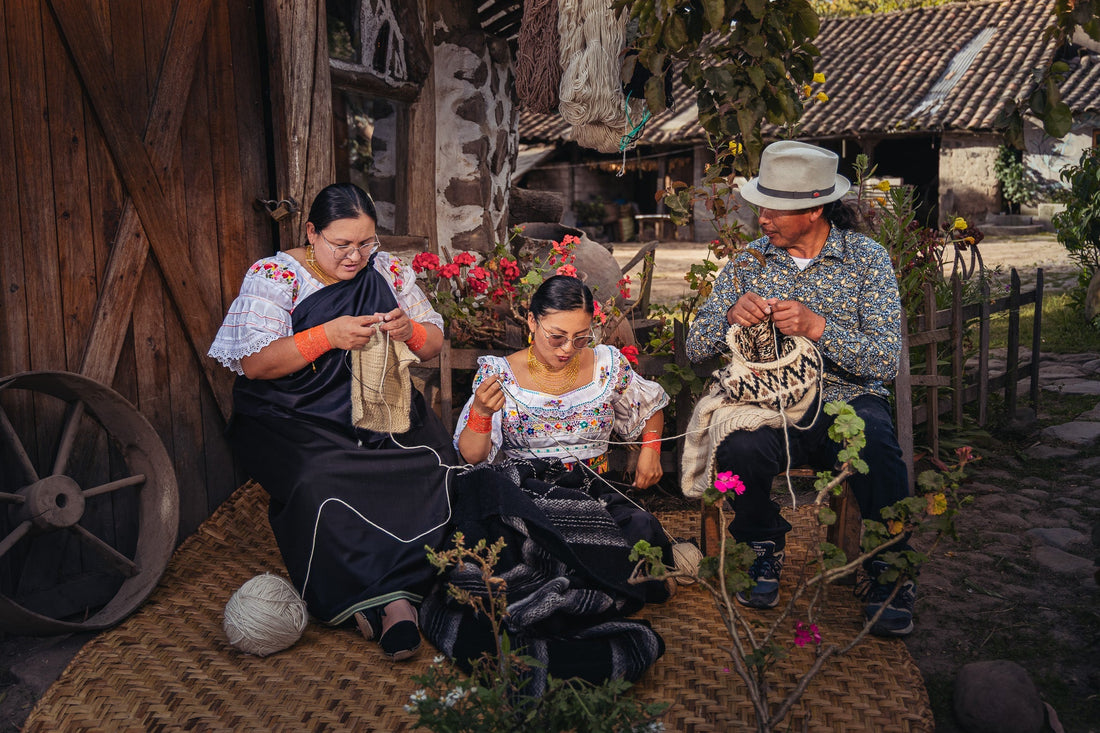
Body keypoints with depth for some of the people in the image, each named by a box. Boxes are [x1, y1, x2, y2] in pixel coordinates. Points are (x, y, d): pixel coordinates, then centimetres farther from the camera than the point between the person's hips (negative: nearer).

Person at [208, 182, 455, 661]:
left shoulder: (386, 270, 9)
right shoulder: (272, 275, -1)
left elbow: (433, 344, 12)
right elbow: (254, 364, -11)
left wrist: (409, 330, -12)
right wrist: (328, 335, -22)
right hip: (293, 418, -2)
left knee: (436, 465, -26)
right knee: (319, 481, -34)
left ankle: (397, 593, -21)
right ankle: (391, 599, -21)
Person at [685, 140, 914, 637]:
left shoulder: (868, 259, -2)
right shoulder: (748, 261, 5)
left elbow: (885, 363, -11)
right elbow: (696, 348, 3)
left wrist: (818, 326, -26)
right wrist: (731, 315, -18)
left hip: (849, 401, -1)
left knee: (874, 443, -34)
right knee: (738, 446, -31)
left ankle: (889, 574, -10)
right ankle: (763, 551, -1)